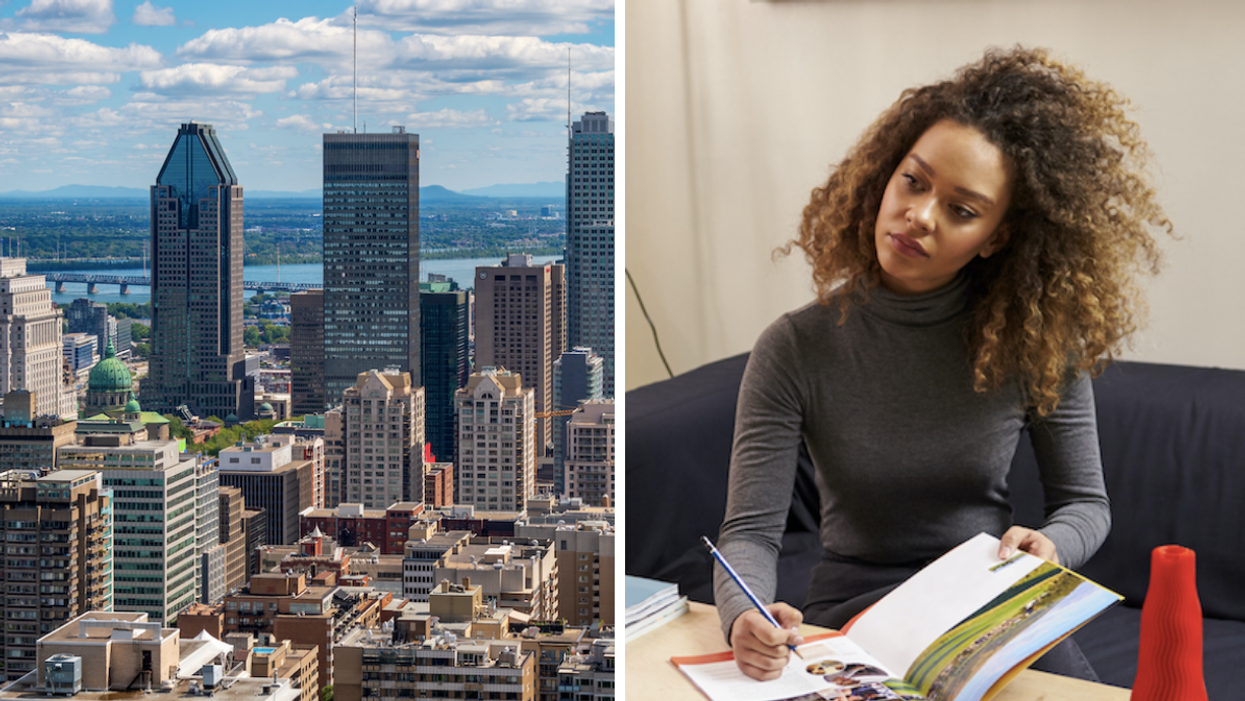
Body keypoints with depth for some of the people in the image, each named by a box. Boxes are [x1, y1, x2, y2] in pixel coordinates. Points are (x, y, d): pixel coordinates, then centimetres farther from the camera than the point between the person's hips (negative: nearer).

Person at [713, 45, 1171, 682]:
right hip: (855, 606, -1)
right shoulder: (797, 350, -10)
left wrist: (1050, 547, -19)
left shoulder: (1039, 343, -6)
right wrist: (745, 619, -34)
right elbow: (750, 531, -12)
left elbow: (1085, 502, 5)